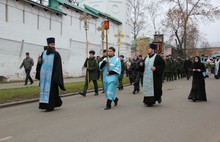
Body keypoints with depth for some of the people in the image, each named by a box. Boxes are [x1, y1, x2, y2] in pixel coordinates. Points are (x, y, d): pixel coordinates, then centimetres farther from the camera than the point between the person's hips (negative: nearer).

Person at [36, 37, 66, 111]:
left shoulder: (56, 54, -4)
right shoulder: (44, 53, 10)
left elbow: (58, 66, -9)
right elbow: (41, 63, 14)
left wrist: (56, 76, -17)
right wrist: (39, 61, -9)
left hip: (51, 75, -5)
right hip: (44, 75, 5)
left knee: (51, 90, -4)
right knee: (44, 89, 7)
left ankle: (50, 106, 2)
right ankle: (44, 104, 17)